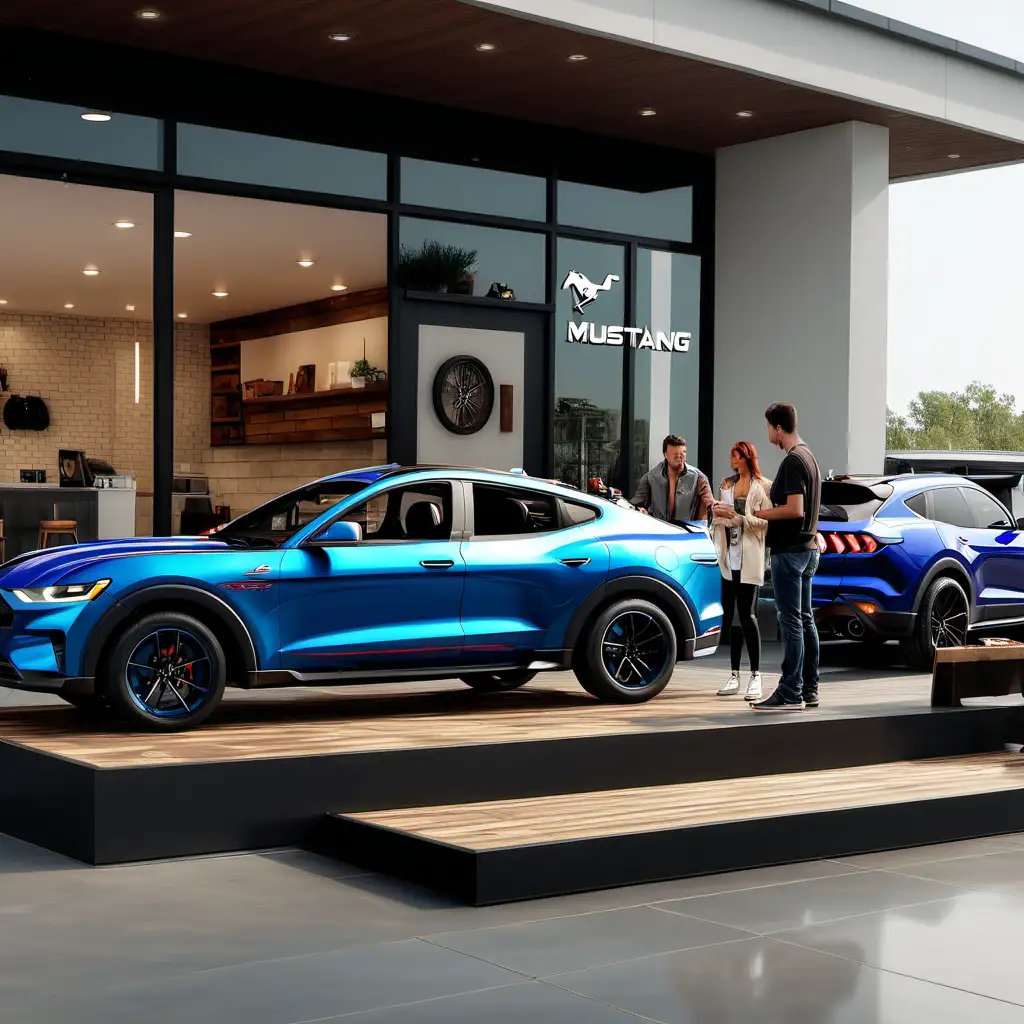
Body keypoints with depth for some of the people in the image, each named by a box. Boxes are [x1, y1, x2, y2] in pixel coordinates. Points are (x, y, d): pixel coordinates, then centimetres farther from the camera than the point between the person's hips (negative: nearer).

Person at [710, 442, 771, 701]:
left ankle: (755, 677, -6)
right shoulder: (727, 485, 17)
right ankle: (735, 675, 11)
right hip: (729, 559, 6)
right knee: (730, 615, 5)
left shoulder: (763, 487, 0)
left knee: (747, 615, -10)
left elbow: (764, 523, -8)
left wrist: (735, 516, -16)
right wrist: (717, 512, -1)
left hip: (749, 560, -6)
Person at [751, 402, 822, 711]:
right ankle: (808, 690, 17)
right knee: (805, 620, 12)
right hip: (806, 549, 10)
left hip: (789, 552, -10)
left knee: (791, 622, -8)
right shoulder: (808, 456, 15)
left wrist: (760, 514, -13)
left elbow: (795, 509, -23)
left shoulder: (793, 461, -16)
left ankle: (790, 694, -7)